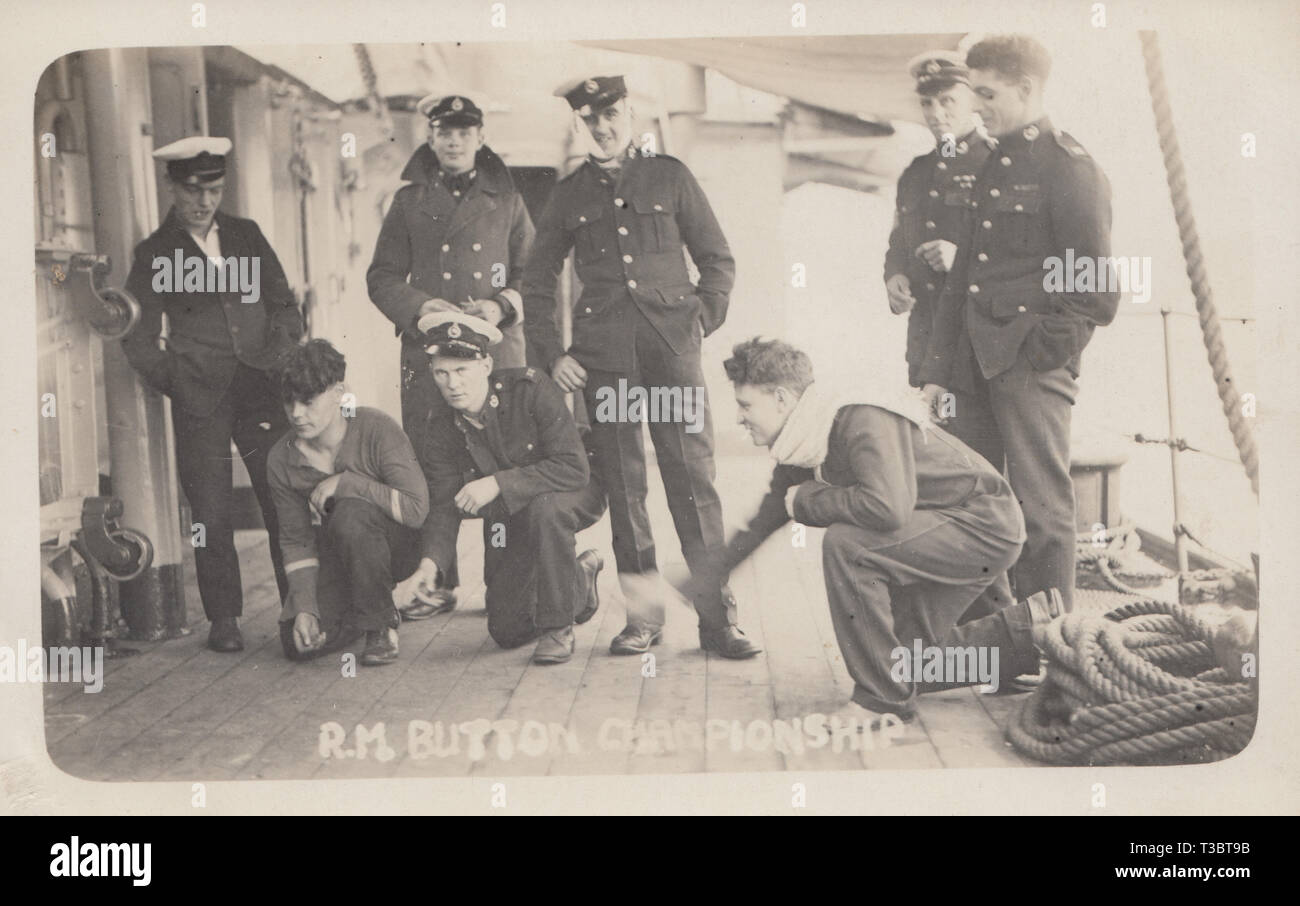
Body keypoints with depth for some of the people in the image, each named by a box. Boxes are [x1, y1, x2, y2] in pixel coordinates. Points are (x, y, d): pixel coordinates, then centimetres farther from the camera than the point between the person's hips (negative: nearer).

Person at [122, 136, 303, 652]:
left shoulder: (247, 235, 15)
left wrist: (282, 357, 6)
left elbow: (284, 304, 18)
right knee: (211, 513, -1)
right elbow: (138, 337, 7)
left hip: (262, 390, 2)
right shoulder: (154, 253, 7)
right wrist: (175, 380, 0)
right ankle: (223, 620, 10)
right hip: (199, 401, -2)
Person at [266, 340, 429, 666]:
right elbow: (296, 540, -3)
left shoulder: (377, 429, -20)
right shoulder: (281, 460, -7)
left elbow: (416, 509, -27)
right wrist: (304, 606, -15)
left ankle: (381, 624, -15)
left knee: (350, 513, -36)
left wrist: (345, 483, -27)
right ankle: (357, 613, 20)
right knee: (298, 643, -15)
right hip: (336, 559, 4)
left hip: (396, 545, -4)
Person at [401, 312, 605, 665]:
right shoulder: (441, 438, -11)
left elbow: (574, 469, -31)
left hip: (570, 500, -5)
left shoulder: (530, 389, -26)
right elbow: (443, 508, -14)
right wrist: (429, 563, -33)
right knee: (508, 632, 2)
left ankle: (558, 626, -22)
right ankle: (580, 577, 31)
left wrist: (499, 483, -36)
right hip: (507, 523, 5)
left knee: (543, 505, -41)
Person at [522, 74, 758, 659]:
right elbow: (536, 285, 19)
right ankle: (643, 615, 10)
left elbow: (718, 260, 15)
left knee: (694, 477, -7)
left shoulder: (669, 177, 13)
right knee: (622, 485, 2)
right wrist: (552, 356, 8)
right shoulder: (568, 196, 15)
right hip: (603, 353, 1)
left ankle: (718, 616, -3)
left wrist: (702, 321, 2)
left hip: (671, 345, -1)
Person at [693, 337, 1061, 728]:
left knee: (845, 544, -28)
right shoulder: (799, 453, 1)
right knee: (908, 656, 14)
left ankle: (883, 698, -16)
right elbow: (766, 518, 16)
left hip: (986, 525, -10)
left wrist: (806, 500, -26)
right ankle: (1035, 627, 23)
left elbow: (888, 507, -42)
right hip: (950, 532, 10)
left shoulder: (864, 422, -27)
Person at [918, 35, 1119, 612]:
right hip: (976, 364, 8)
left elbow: (1096, 284, -9)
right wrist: (938, 370, 15)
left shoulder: (1068, 166, -6)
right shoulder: (993, 166, 18)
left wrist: (1052, 346, -10)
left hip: (1032, 366, -8)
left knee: (1039, 507, -3)